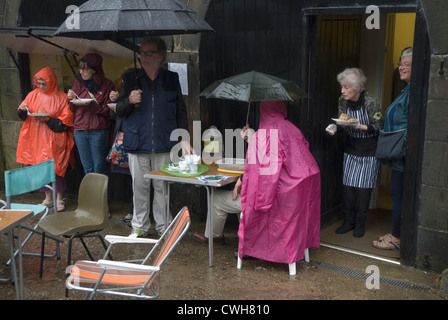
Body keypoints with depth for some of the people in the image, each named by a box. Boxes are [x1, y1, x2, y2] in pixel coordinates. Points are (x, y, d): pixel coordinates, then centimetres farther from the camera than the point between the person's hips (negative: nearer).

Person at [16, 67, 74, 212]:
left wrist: (49, 120, -18)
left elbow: (66, 122, -6)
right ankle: (48, 198, 19)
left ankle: (59, 199, 9)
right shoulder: (34, 94, 6)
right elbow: (23, 116, 11)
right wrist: (22, 110, -12)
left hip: (53, 141, -4)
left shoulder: (61, 98, -4)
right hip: (36, 139, 4)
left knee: (55, 167, -4)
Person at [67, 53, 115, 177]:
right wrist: (72, 100, -6)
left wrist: (91, 105, -19)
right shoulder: (78, 83, 10)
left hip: (98, 132, -4)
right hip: (80, 132, 4)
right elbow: (72, 110, 13)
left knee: (100, 170, -2)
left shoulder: (106, 84, -2)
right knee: (87, 169, 11)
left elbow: (109, 111, -8)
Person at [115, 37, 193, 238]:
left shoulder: (171, 79, 7)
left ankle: (163, 226, 19)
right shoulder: (130, 79, 7)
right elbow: (119, 111, 8)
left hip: (164, 145, 0)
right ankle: (139, 226, 20)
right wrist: (129, 101, -13)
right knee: (139, 186, 6)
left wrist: (183, 138, 4)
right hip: (137, 145, 1)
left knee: (163, 187, 5)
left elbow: (181, 112, 12)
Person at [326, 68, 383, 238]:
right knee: (347, 185, 3)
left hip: (368, 150, -5)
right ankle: (348, 221, 18)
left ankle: (360, 224, 15)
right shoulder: (342, 101, -4)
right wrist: (335, 126, -14)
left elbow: (378, 127, -15)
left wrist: (359, 126, -29)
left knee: (363, 188, 0)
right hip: (351, 147, 5)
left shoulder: (370, 101, -19)